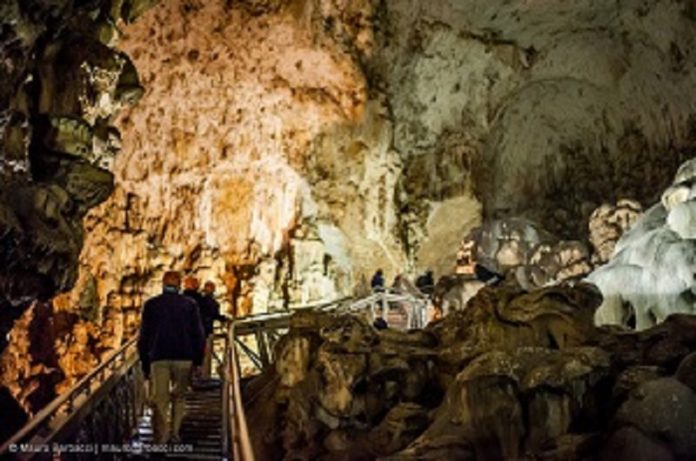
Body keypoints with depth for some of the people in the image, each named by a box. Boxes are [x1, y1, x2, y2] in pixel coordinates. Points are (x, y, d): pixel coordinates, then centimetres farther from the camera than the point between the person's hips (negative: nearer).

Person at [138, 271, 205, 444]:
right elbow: (198, 334, 3)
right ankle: (175, 433, 13)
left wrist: (145, 363, 11)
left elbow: (143, 336, 6)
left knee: (159, 400, 2)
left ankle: (160, 440, -4)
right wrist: (197, 361, 8)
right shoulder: (190, 305, 4)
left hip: (159, 359, 0)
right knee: (179, 397, 18)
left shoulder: (151, 304, 5)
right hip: (184, 359, 0)